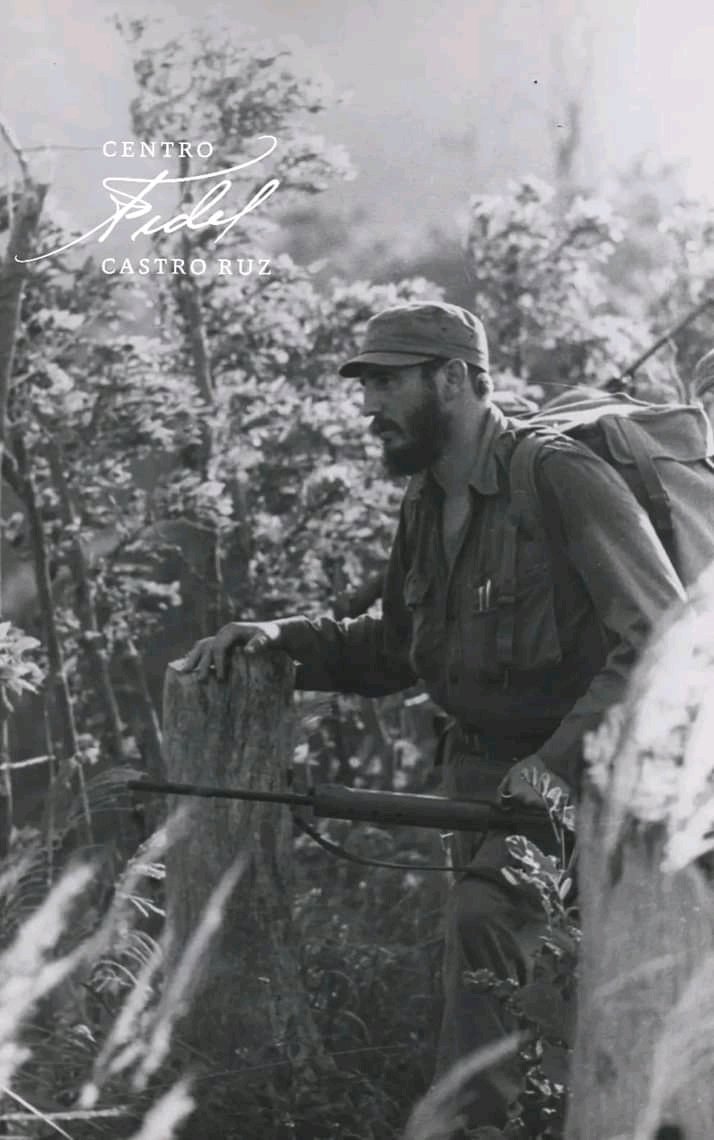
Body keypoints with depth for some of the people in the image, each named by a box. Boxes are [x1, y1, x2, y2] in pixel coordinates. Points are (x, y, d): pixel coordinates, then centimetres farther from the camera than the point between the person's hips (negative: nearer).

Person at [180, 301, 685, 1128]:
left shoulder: (563, 480, -17)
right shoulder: (427, 502, 8)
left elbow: (664, 642, -20)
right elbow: (393, 648, 18)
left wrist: (562, 759, -28)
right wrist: (280, 641, 2)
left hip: (581, 774, -8)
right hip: (482, 767, 8)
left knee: (483, 920, -20)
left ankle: (474, 1115, -9)